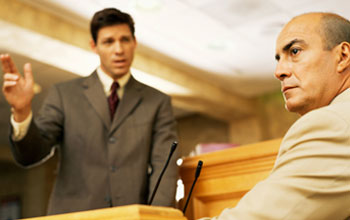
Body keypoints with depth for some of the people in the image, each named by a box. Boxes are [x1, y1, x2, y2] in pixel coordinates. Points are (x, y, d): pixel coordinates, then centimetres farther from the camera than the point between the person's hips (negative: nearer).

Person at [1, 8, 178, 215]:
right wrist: (21, 111, -16)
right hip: (73, 214, -1)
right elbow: (30, 155, 3)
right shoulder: (64, 94, 10)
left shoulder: (158, 102, 12)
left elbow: (164, 166, 3)